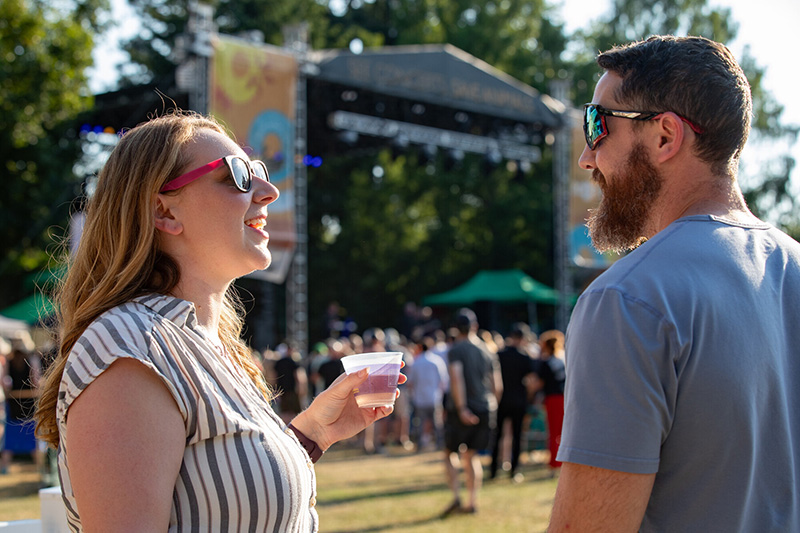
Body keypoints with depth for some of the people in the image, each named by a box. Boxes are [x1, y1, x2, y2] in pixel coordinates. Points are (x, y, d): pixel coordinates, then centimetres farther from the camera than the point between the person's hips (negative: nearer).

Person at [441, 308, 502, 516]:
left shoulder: (456, 350, -6)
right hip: (486, 409, 5)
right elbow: (498, 386, 11)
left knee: (450, 454, 6)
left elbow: (456, 378, -21)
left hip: (463, 409, -5)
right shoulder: (486, 351, 11)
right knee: (471, 455, 14)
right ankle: (472, 502, 8)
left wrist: (461, 408, -24)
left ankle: (456, 497, -10)